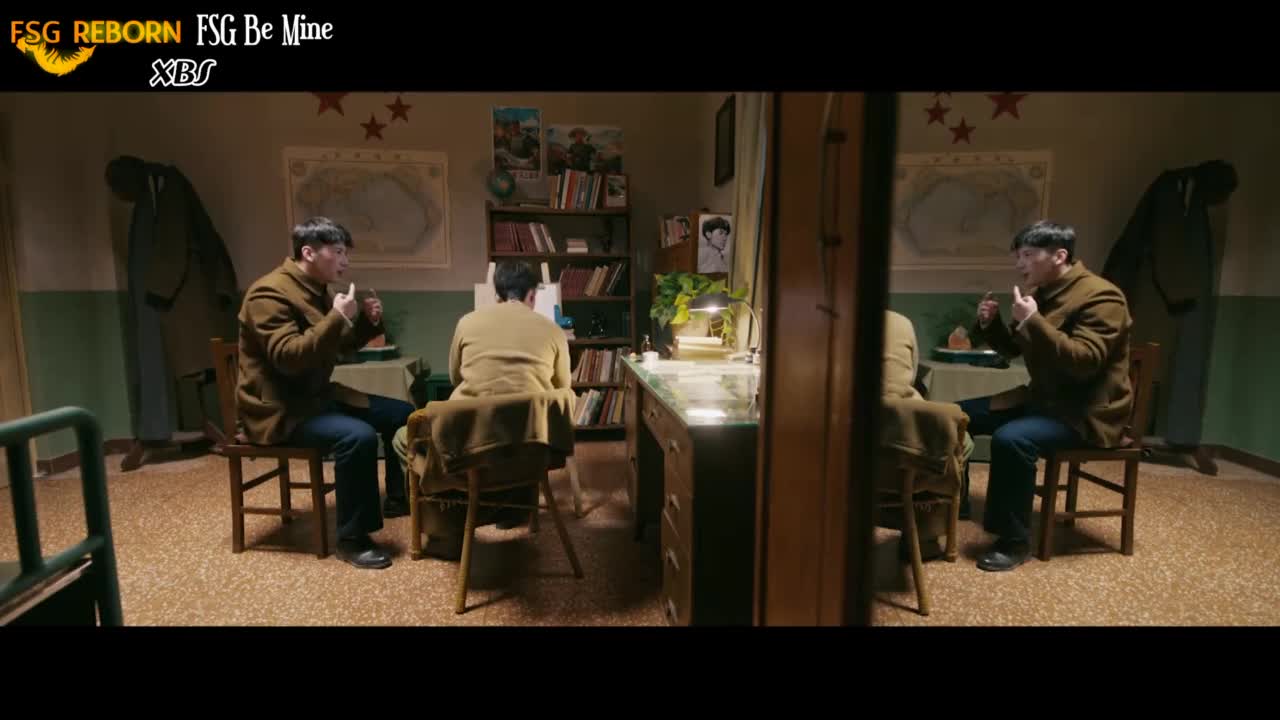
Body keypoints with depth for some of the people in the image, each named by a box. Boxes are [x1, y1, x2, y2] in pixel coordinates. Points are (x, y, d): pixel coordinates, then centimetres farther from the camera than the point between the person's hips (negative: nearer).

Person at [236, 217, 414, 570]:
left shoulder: (316, 290, 11)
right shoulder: (270, 293, -18)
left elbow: (340, 346, 21)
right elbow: (288, 358, -30)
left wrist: (367, 322, 2)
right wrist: (337, 318, -31)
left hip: (317, 395, 10)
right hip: (279, 408, -10)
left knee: (402, 414, 6)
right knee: (358, 436, -33)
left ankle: (398, 497, 20)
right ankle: (352, 538, -19)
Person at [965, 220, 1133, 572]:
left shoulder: (1101, 297, -17)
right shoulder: (1041, 292, 9)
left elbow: (1084, 363, -30)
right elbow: (1013, 349, 18)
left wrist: (1032, 322, -32)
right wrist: (991, 324, -2)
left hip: (1087, 411, -9)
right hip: (1042, 397, 9)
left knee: (1011, 439, -34)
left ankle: (1014, 540, -19)